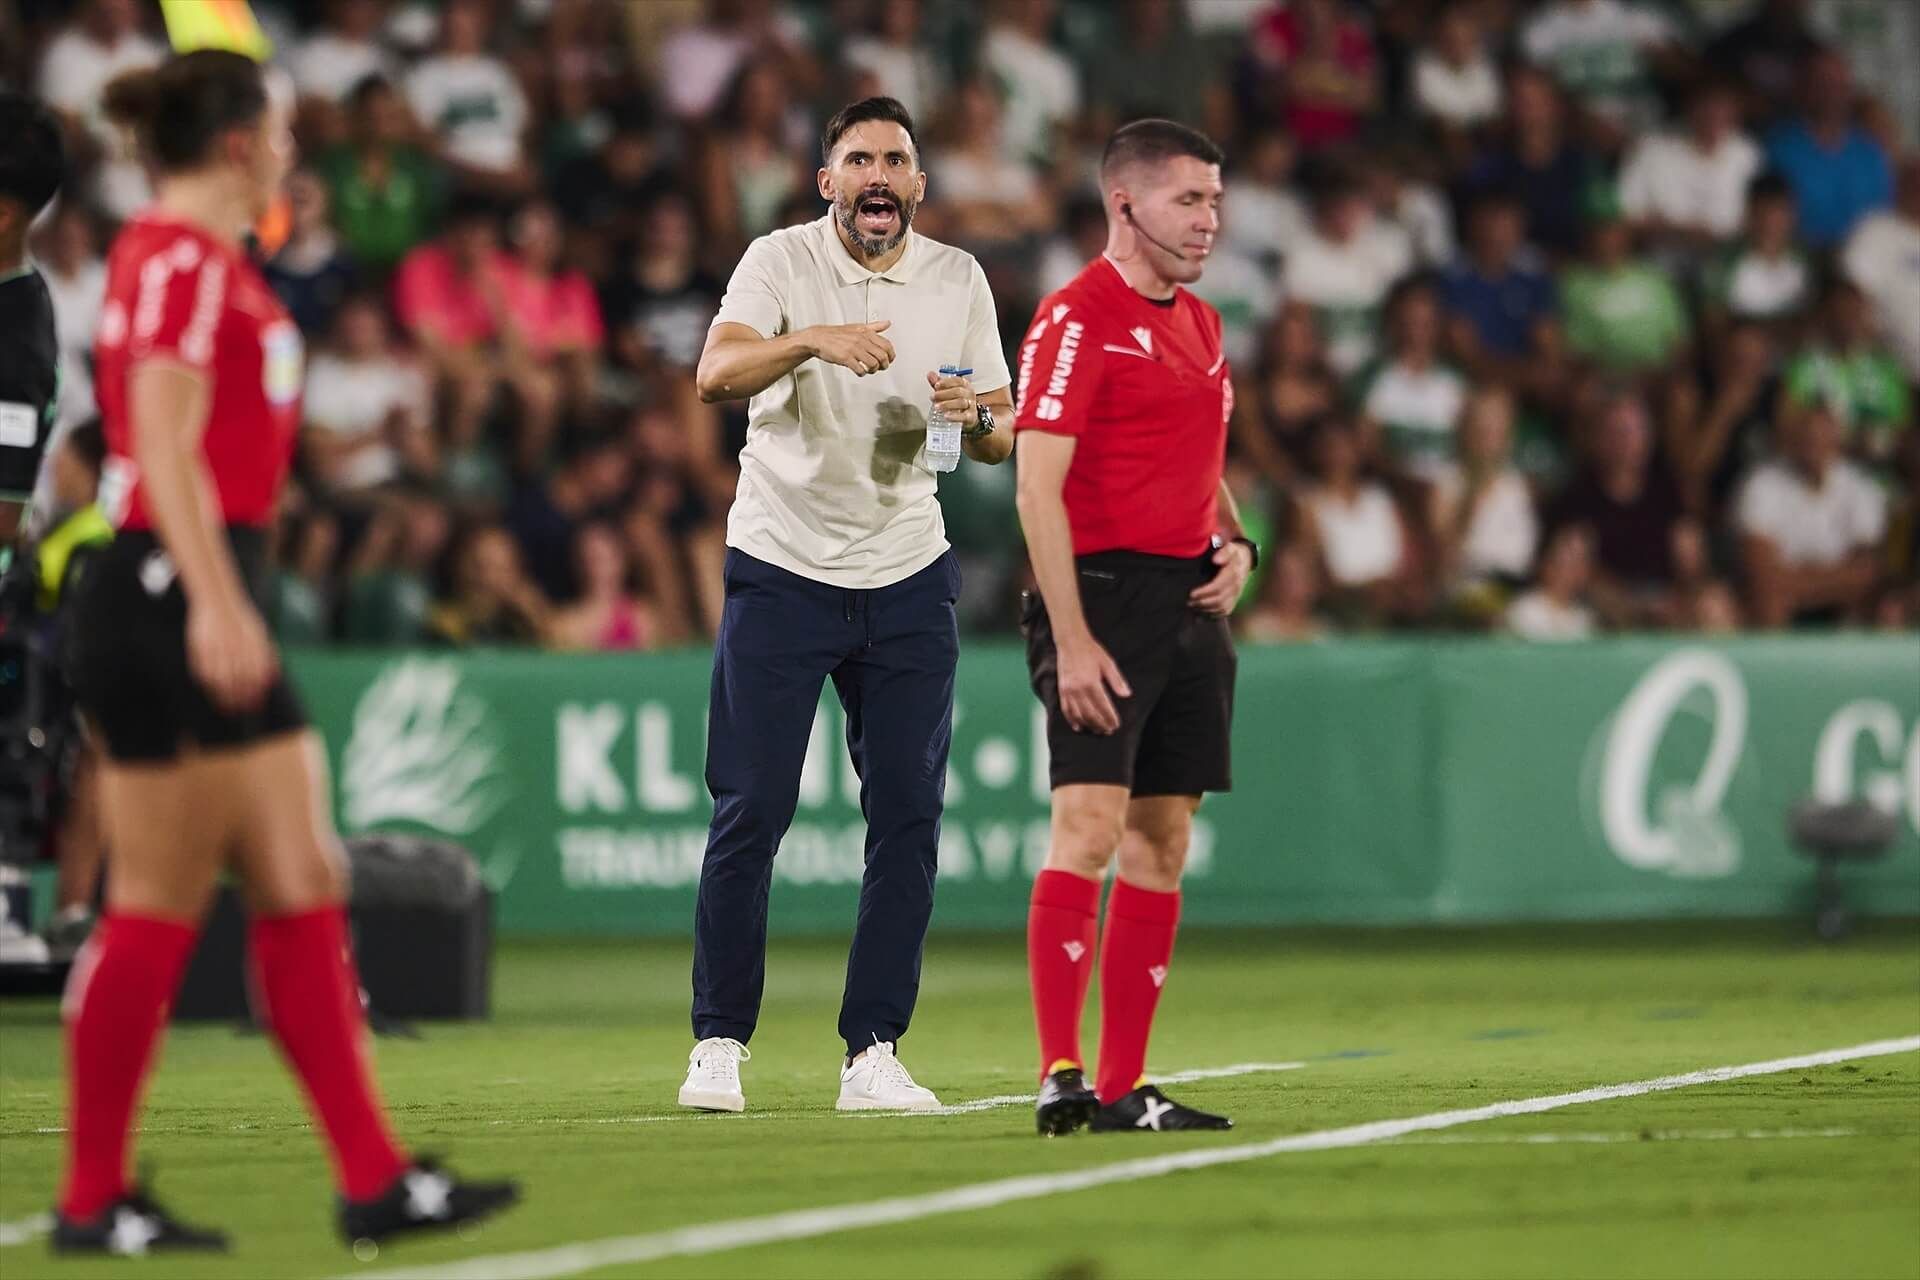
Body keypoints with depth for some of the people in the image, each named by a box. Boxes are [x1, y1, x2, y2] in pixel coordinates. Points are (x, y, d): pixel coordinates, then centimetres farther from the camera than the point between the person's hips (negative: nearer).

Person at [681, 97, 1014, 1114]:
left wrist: (975, 417, -14)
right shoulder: (779, 262, -6)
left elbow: (1000, 437, 9)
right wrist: (813, 341, -40)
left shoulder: (958, 279, 5)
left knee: (908, 818, -2)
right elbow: (716, 372, -23)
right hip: (779, 568, -3)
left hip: (907, 579, 3)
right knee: (750, 812, -6)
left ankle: (873, 1052, 4)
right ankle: (718, 1042, 4)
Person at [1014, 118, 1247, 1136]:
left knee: (1163, 841, 6)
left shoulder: (1200, 325, 17)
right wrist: (1071, 641, -21)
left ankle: (1123, 1089, 9)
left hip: (1191, 604, 8)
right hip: (1104, 593, -8)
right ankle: (1060, 1073, -18)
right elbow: (1038, 490, -15)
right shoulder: (1076, 318, -10)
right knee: (1089, 824, -16)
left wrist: (1233, 543, 7)